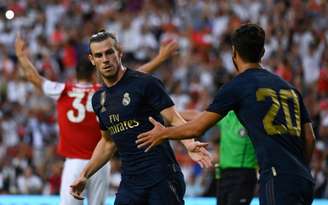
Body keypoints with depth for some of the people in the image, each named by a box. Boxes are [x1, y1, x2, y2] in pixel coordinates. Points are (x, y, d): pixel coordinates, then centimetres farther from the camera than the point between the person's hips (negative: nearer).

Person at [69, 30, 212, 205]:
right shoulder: (99, 99, 13)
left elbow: (174, 119, -12)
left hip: (161, 178, -6)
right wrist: (85, 175, 23)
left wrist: (189, 144, -31)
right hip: (129, 182, 6)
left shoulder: (145, 83, -7)